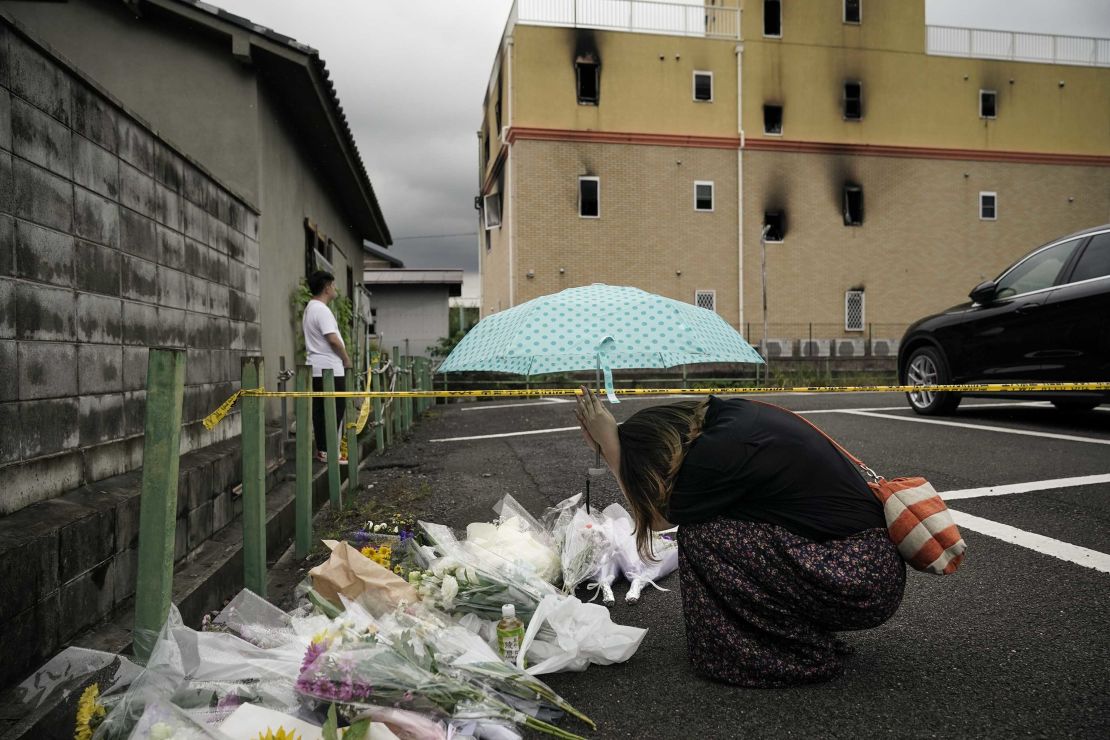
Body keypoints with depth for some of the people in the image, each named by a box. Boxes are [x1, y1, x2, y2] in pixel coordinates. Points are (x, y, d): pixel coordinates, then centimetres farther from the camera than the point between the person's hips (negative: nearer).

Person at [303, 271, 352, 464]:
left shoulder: (310, 309, 17)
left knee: (320, 410, 10)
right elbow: (333, 339, -21)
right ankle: (329, 451, -4)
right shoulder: (322, 310, -15)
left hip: (317, 369, 10)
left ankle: (321, 449, 14)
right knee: (335, 410, -5)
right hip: (330, 369, -10)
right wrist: (347, 359, -8)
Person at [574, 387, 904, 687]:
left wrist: (609, 444, -3)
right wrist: (610, 443, 12)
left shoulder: (718, 452, -22)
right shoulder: (734, 412, 5)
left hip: (860, 586, -9)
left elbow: (657, 518, -4)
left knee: (702, 534, -12)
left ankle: (802, 657, 1)